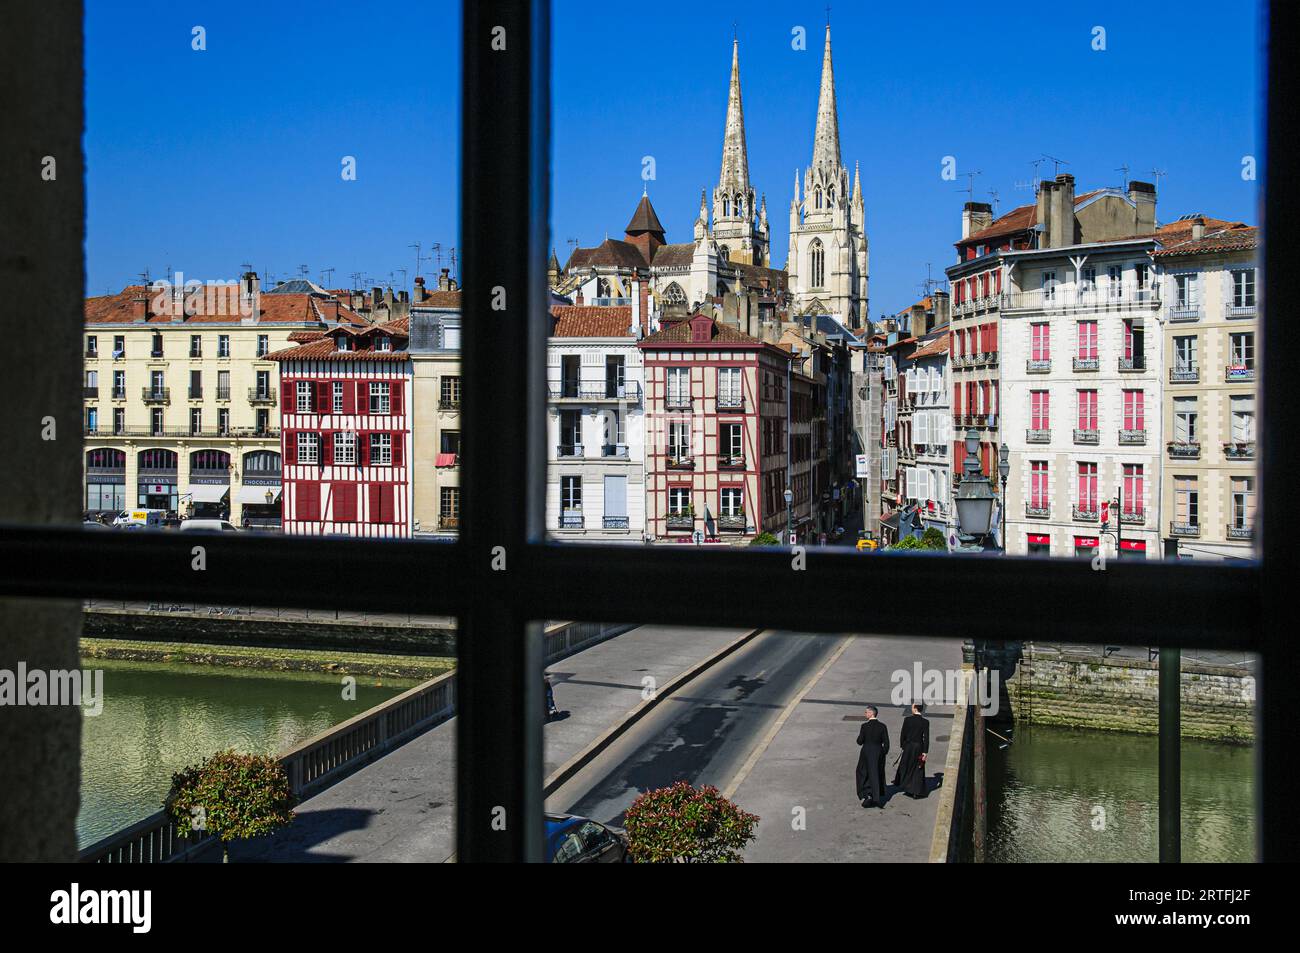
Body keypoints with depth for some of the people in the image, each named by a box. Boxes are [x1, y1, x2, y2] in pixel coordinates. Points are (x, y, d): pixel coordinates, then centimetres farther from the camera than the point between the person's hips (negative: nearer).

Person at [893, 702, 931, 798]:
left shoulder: (907, 719, -8)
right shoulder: (925, 722, -7)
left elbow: (903, 734, -4)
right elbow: (926, 737, -9)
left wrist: (902, 745, 11)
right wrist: (925, 752, -6)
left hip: (908, 746, 0)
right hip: (919, 747, 0)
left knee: (905, 767, 17)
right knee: (918, 770, 8)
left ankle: (906, 786, 24)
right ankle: (916, 791, 8)